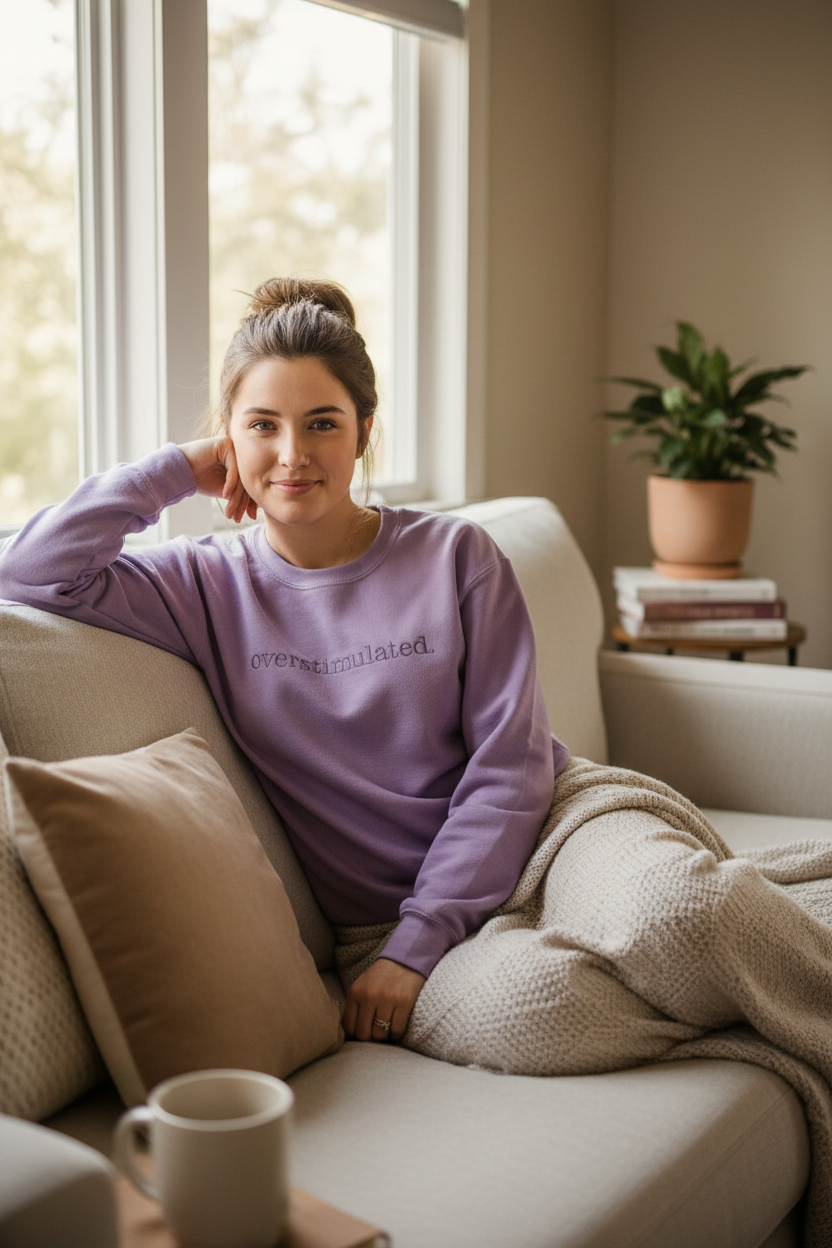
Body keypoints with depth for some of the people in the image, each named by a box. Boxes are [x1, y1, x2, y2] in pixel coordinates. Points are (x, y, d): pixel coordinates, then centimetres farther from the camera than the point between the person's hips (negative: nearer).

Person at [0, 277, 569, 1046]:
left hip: (531, 842, 1)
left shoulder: (455, 557, -2)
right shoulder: (209, 587, 2)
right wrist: (178, 472, -4)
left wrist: (417, 945, -13)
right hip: (368, 919, -1)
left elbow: (510, 764, -5)